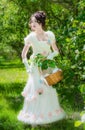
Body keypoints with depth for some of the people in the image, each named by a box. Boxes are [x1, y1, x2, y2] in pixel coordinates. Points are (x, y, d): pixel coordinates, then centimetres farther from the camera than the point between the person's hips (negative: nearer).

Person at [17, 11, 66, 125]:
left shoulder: (50, 35, -2)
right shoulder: (31, 37, -6)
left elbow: (56, 51, 7)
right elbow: (23, 54, 1)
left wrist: (50, 56, -12)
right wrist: (27, 67, -7)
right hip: (36, 67, -2)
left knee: (50, 89, 7)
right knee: (36, 90, -2)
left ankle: (50, 112, 23)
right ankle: (36, 115, 10)